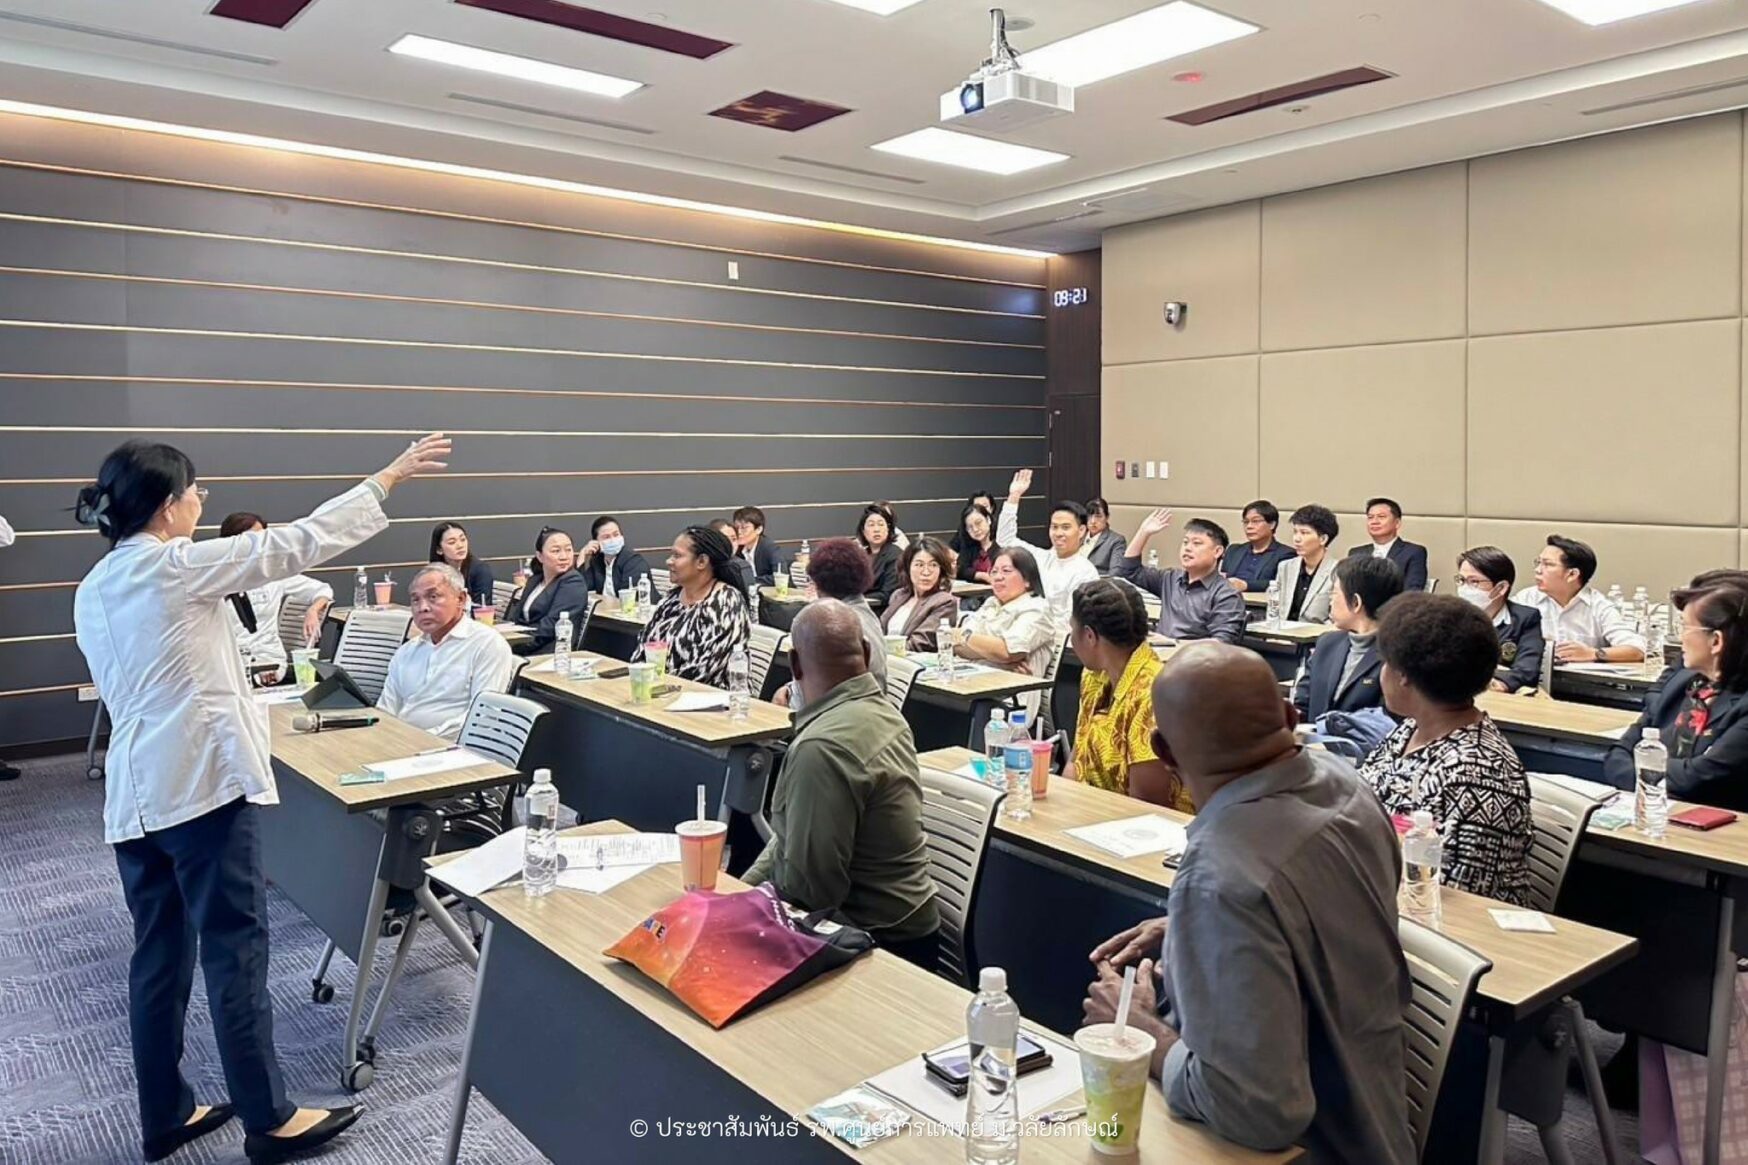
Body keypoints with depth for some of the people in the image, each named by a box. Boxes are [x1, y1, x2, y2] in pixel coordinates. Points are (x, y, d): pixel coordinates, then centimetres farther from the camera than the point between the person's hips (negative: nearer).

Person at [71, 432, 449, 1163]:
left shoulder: (92, 591, 13)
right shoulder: (175, 565, -11)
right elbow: (293, 545, -12)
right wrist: (390, 477, -7)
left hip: (134, 792, 8)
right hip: (202, 778, -8)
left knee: (158, 956, 14)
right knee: (233, 949, -2)